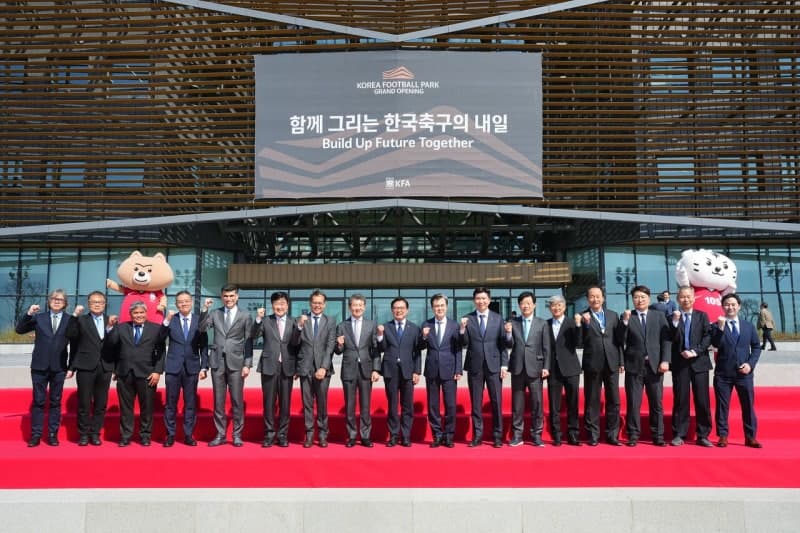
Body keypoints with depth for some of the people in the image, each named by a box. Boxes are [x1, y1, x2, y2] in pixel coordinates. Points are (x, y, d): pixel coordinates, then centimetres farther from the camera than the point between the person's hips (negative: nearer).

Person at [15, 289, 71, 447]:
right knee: (38, 401, 4)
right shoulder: (39, 317, 5)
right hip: (39, 366, 1)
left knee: (55, 401, 6)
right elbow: (19, 330, -1)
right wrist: (28, 314, -13)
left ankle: (53, 434, 12)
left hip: (58, 367, 0)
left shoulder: (70, 320, 1)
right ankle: (36, 434, 10)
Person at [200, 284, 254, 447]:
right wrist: (205, 309, -14)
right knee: (218, 401, 7)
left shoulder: (245, 316, 3)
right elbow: (202, 328, -6)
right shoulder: (214, 314, 9)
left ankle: (237, 435, 11)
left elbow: (249, 342, 1)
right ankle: (220, 434, 16)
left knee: (237, 401, 1)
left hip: (236, 363, -2)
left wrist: (247, 364, -4)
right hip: (217, 362, 2)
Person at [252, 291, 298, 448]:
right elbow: (254, 336, -8)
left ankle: (282, 435, 14)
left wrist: (297, 368, 2)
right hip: (269, 366, -1)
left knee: (285, 403, 5)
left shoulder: (293, 323, 7)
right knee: (269, 402, 4)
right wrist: (258, 319, -20)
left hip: (287, 367, 1)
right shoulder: (266, 321, 6)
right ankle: (269, 434, 13)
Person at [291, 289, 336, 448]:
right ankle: (309, 434, 11)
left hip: (322, 368, -1)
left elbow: (330, 346, -3)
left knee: (322, 402, 4)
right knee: (307, 402, 4)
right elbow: (295, 343, 0)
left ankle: (323, 435, 12)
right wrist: (299, 326, -16)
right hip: (305, 367, 1)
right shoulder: (302, 320, 6)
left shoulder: (330, 322, 4)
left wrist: (324, 367, -12)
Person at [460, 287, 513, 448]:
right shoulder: (468, 319, 4)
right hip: (475, 366, 0)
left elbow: (507, 345, 3)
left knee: (496, 402, 2)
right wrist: (462, 329, -17)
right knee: (475, 403, 6)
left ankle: (497, 436, 13)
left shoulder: (498, 319, 4)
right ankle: (477, 436, 15)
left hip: (494, 365, 0)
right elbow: (464, 344, -3)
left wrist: (508, 333, -16)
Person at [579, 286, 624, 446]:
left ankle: (612, 435, 14)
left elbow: (618, 339, 11)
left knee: (613, 400, 5)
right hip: (592, 364, -3)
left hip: (612, 363, 3)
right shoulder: (583, 317, 1)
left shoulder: (613, 315, 11)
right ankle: (593, 436, 10)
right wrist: (585, 323, -19)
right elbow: (579, 342, -7)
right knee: (592, 401, 3)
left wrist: (621, 361, 7)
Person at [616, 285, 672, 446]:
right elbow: (620, 341, -3)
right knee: (633, 404, 0)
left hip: (655, 365, 1)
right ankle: (633, 436, 8)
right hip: (634, 366, -1)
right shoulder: (626, 317, 7)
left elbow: (666, 340, 4)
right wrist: (625, 321, -13)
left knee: (656, 403, 5)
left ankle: (658, 436, 13)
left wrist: (665, 360, -7)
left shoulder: (659, 316, 11)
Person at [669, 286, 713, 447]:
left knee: (702, 400, 2)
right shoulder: (672, 317, 6)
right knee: (680, 400, 1)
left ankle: (703, 435, 10)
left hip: (699, 362, 1)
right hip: (680, 363, -1)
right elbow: (671, 340, -4)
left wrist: (695, 351, -11)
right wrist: (675, 321, -15)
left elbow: (708, 337, 1)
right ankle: (679, 434, 8)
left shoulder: (702, 316, 10)